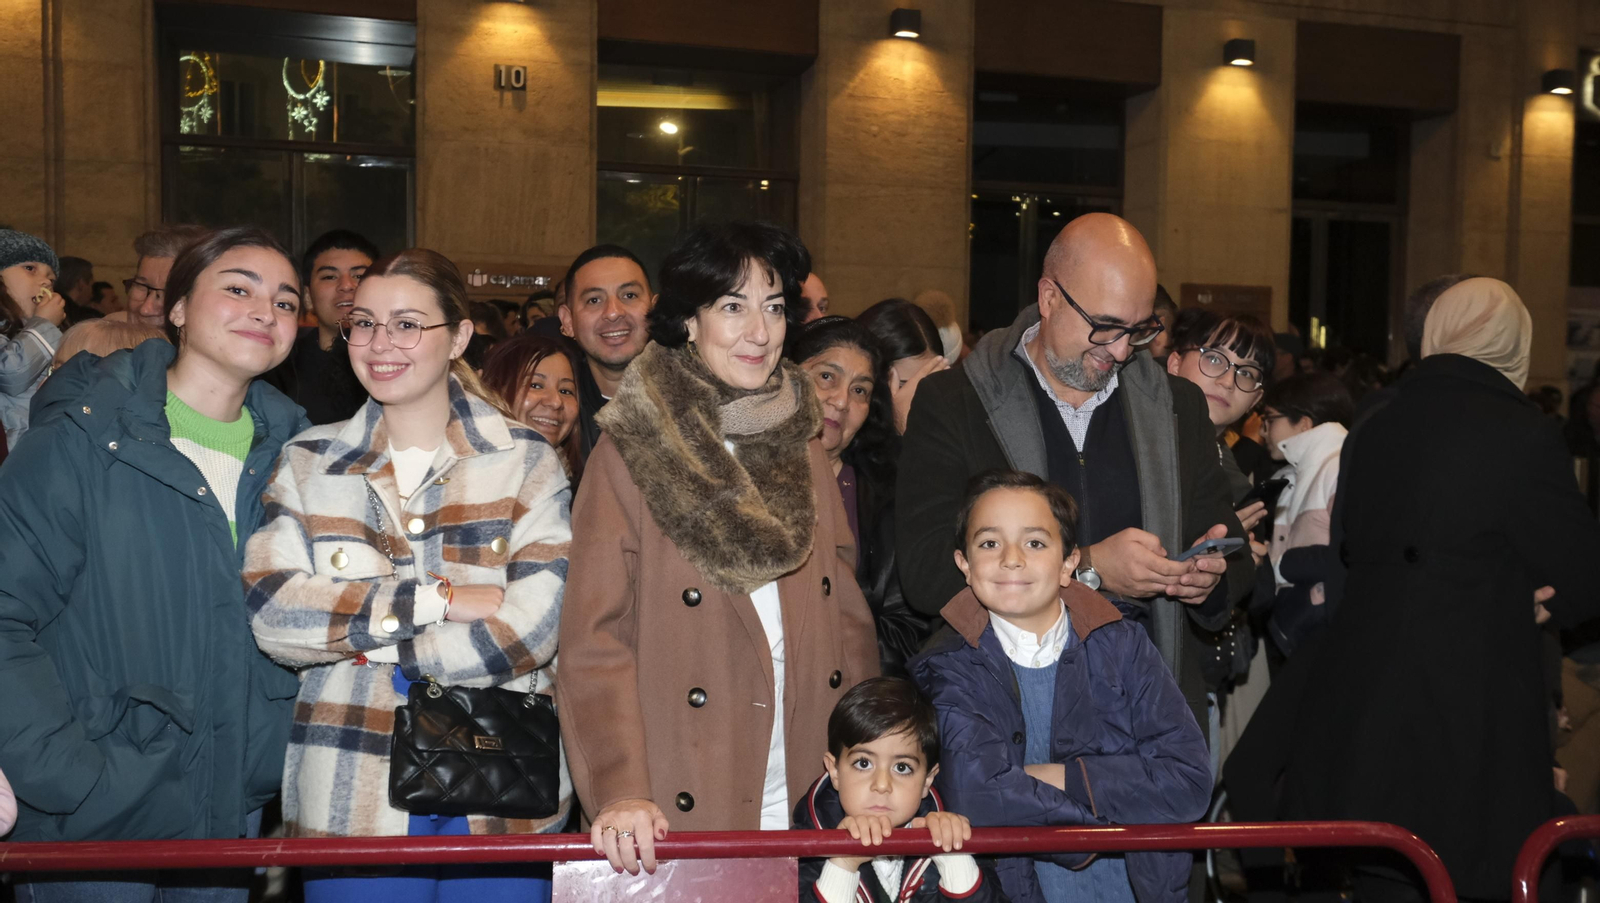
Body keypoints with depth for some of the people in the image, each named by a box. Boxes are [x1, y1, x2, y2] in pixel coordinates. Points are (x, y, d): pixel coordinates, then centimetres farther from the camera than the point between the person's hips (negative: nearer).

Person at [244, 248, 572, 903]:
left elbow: (534, 626, -11)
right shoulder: (308, 463, 7)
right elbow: (270, 612, -8)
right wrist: (436, 599, -15)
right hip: (351, 799, 1)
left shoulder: (526, 461, 1)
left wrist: (373, 647, -9)